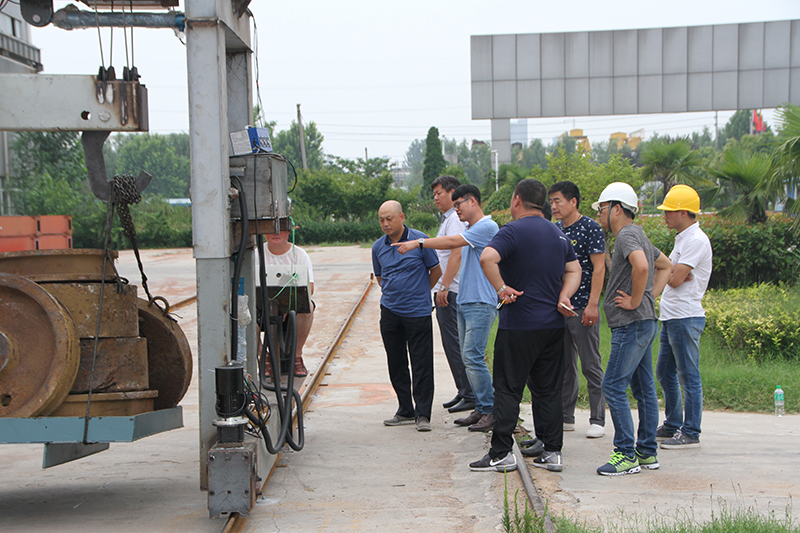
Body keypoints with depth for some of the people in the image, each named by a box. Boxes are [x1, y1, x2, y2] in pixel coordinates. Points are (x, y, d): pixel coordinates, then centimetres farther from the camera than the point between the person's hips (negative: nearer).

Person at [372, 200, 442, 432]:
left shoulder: (419, 240, -7)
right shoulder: (378, 247, 7)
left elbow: (435, 271, 4)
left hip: (417, 312, -5)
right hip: (390, 312, 5)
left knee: (421, 365, -4)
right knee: (396, 365, 9)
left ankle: (423, 414, 1)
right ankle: (405, 411, 19)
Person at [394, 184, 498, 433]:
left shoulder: (487, 227, -11)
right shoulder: (471, 231, 20)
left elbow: (452, 242, -18)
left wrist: (417, 243, -14)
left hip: (481, 303, -10)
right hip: (465, 301, 10)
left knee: (473, 356, -13)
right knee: (468, 357, 9)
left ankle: (491, 410, -7)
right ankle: (481, 409, 14)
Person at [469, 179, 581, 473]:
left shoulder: (513, 231, -11)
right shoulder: (559, 234, 13)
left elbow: (487, 257, -28)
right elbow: (574, 270, 18)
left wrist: (501, 289, -18)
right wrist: (563, 296, 4)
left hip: (518, 325, -6)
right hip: (553, 325, 6)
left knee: (508, 389, 0)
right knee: (549, 390, 10)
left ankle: (501, 453, 1)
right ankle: (552, 452, 11)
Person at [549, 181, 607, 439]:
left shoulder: (590, 228, -8)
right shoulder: (555, 230, 12)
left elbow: (599, 268, -12)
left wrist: (592, 304, -18)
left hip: (583, 308, -7)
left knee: (591, 365, -2)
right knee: (564, 364, 11)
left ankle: (598, 420, 4)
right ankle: (566, 417, 18)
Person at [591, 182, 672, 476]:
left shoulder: (627, 235, -13)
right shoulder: (638, 235, 18)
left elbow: (641, 266, -33)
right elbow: (666, 265, 30)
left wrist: (635, 301, -21)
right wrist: (651, 296, 18)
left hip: (632, 324, -11)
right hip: (644, 322, 11)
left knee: (614, 386, -9)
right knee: (644, 388, 12)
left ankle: (627, 455, -8)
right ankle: (647, 452, 17)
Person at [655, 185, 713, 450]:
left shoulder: (696, 240, -15)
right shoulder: (683, 238, 17)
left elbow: (675, 279, -19)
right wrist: (674, 273, -11)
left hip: (686, 318, -10)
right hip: (671, 316, 10)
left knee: (688, 376, -5)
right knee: (665, 373, 17)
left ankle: (690, 433, 0)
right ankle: (673, 425, 27)